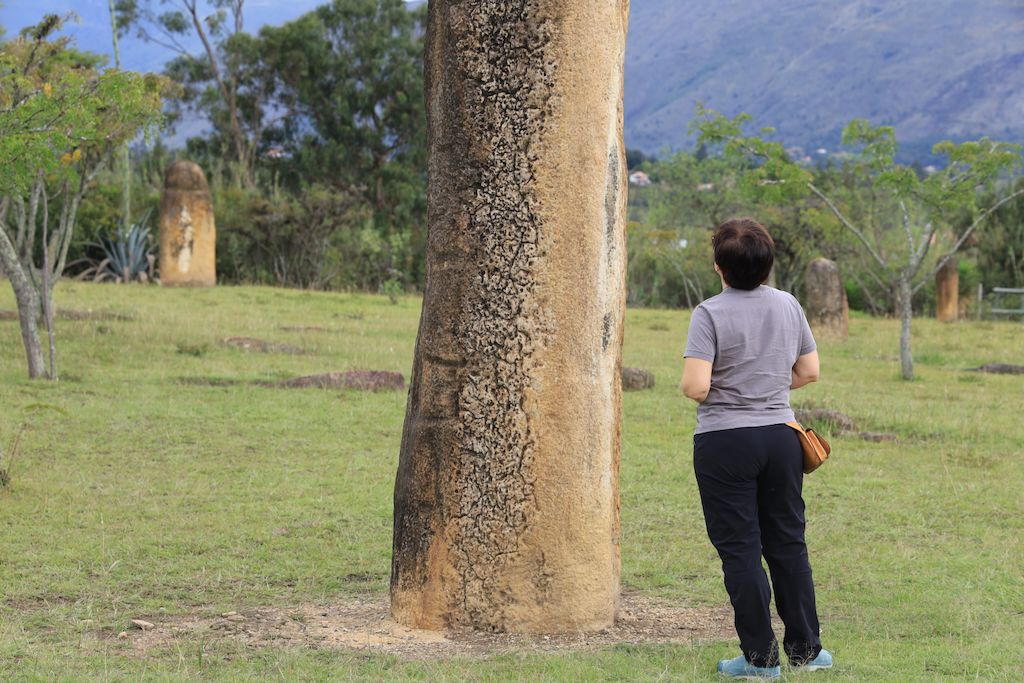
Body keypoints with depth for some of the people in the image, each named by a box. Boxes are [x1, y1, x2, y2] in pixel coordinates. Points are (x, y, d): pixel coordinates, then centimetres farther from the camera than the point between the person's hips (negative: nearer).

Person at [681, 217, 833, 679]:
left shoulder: (710, 314, -13)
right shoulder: (788, 306, 3)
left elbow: (695, 386, -20)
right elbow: (809, 372, 11)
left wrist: (694, 390, 2)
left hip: (725, 441, -5)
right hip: (780, 434, 5)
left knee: (740, 549, 3)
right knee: (788, 542, 14)